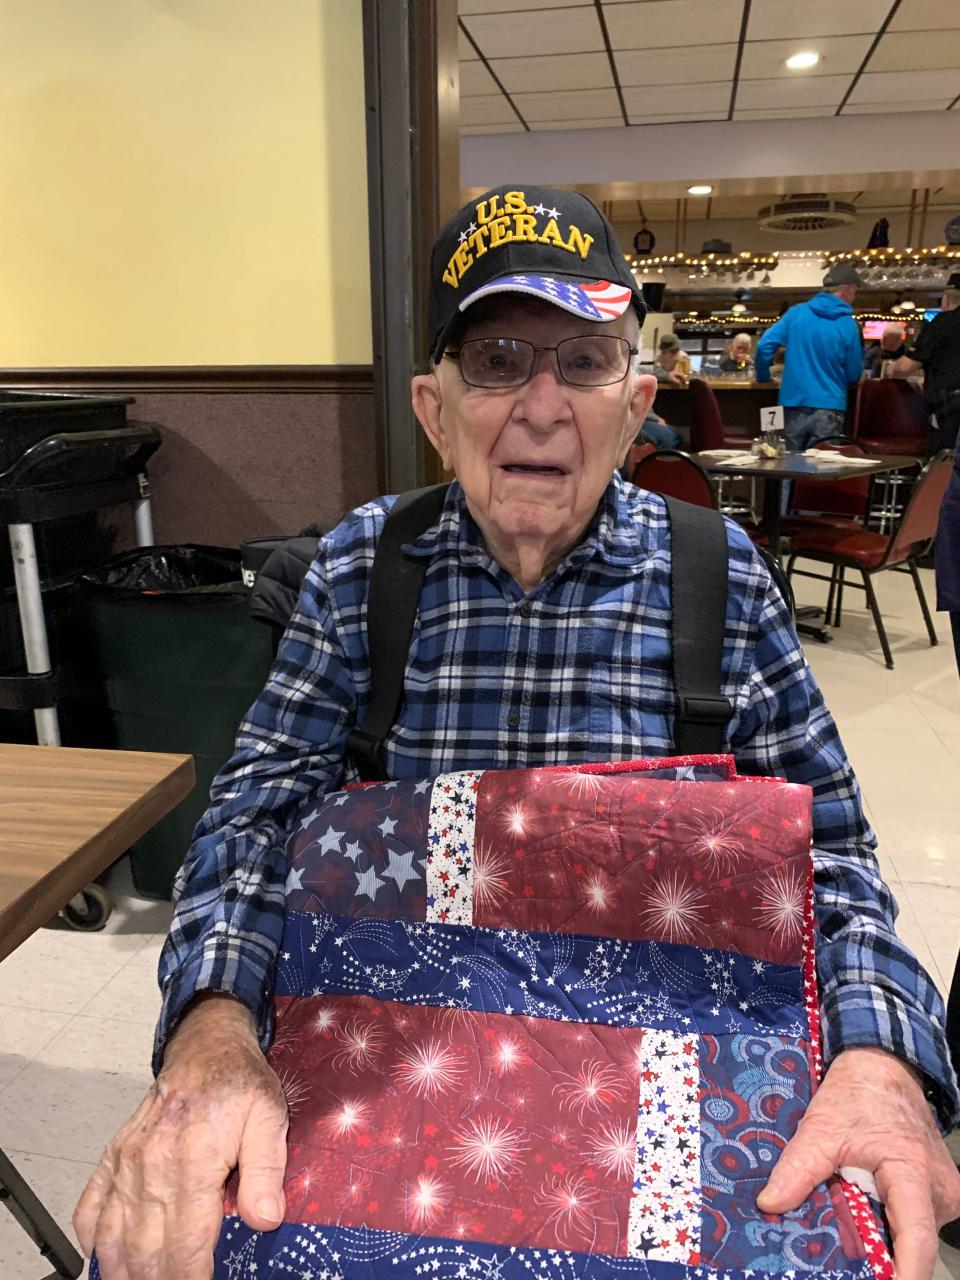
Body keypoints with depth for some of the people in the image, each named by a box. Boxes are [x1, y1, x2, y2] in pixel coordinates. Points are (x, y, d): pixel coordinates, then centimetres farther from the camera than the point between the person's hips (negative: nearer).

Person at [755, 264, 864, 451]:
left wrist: (763, 377, 13)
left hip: (794, 404, 3)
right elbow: (854, 375, 3)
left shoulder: (796, 312, 3)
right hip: (828, 407, -2)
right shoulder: (848, 325, -3)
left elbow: (764, 345, -2)